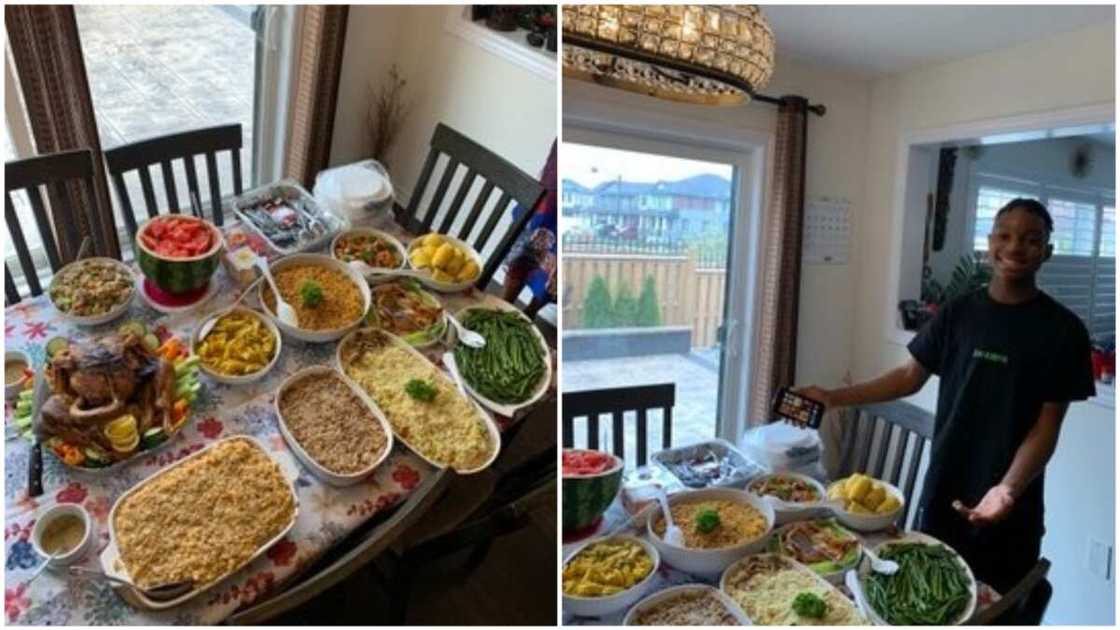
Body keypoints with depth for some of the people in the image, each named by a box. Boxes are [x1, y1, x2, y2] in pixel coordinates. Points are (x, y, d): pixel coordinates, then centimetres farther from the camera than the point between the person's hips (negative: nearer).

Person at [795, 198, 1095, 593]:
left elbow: (1047, 423, -8)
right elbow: (911, 376, 5)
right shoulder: (958, 314, 0)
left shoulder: (1062, 329, -7)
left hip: (1012, 509, -2)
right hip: (943, 493, 2)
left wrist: (1009, 488, -22)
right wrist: (834, 397, -2)